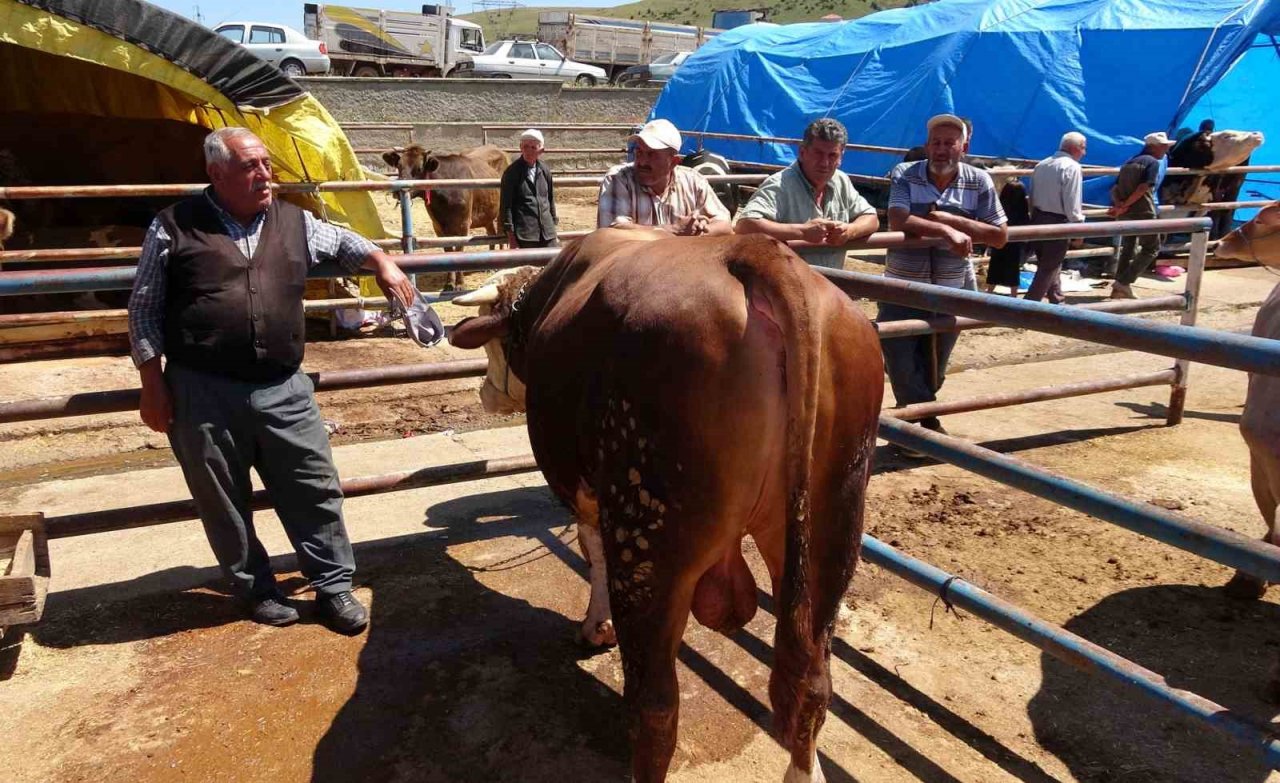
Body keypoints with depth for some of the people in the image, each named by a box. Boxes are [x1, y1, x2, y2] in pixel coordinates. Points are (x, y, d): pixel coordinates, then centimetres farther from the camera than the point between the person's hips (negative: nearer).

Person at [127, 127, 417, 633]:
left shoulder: (294, 222, 8)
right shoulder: (175, 227, -1)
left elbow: (341, 242, 29)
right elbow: (144, 310, 3)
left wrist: (380, 262, 12)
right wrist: (153, 387, 0)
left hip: (285, 390, 3)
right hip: (203, 395, -2)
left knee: (315, 490, 6)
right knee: (224, 502, 10)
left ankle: (333, 586, 21)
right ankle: (255, 589, 29)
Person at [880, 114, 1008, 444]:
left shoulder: (979, 182, -4)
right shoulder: (904, 174, -8)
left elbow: (1000, 237, -7)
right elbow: (898, 222, -23)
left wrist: (952, 219, -17)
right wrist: (947, 231, -31)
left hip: (952, 290, 2)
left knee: (934, 366, 15)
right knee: (900, 361, -2)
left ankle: (918, 416, 37)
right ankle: (927, 420, 17)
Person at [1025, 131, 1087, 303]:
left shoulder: (1041, 165, 9)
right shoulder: (1072, 167, -14)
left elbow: (1032, 196, 12)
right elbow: (1072, 203, -18)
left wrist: (1034, 218, 18)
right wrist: (1079, 226, -9)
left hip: (1039, 219, 8)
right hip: (1058, 222, -8)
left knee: (1047, 264, 18)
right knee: (1049, 268, 0)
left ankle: (1057, 301, 31)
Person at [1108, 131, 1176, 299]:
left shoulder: (1130, 161, 17)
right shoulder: (1153, 162, -7)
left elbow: (1115, 188, 7)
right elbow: (1144, 188, -20)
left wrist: (1118, 204, -8)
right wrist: (1124, 205, -17)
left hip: (1125, 213, 8)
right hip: (1143, 212, -7)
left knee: (1127, 248, 16)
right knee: (1151, 248, 4)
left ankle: (1119, 288, 16)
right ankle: (1124, 282, -5)